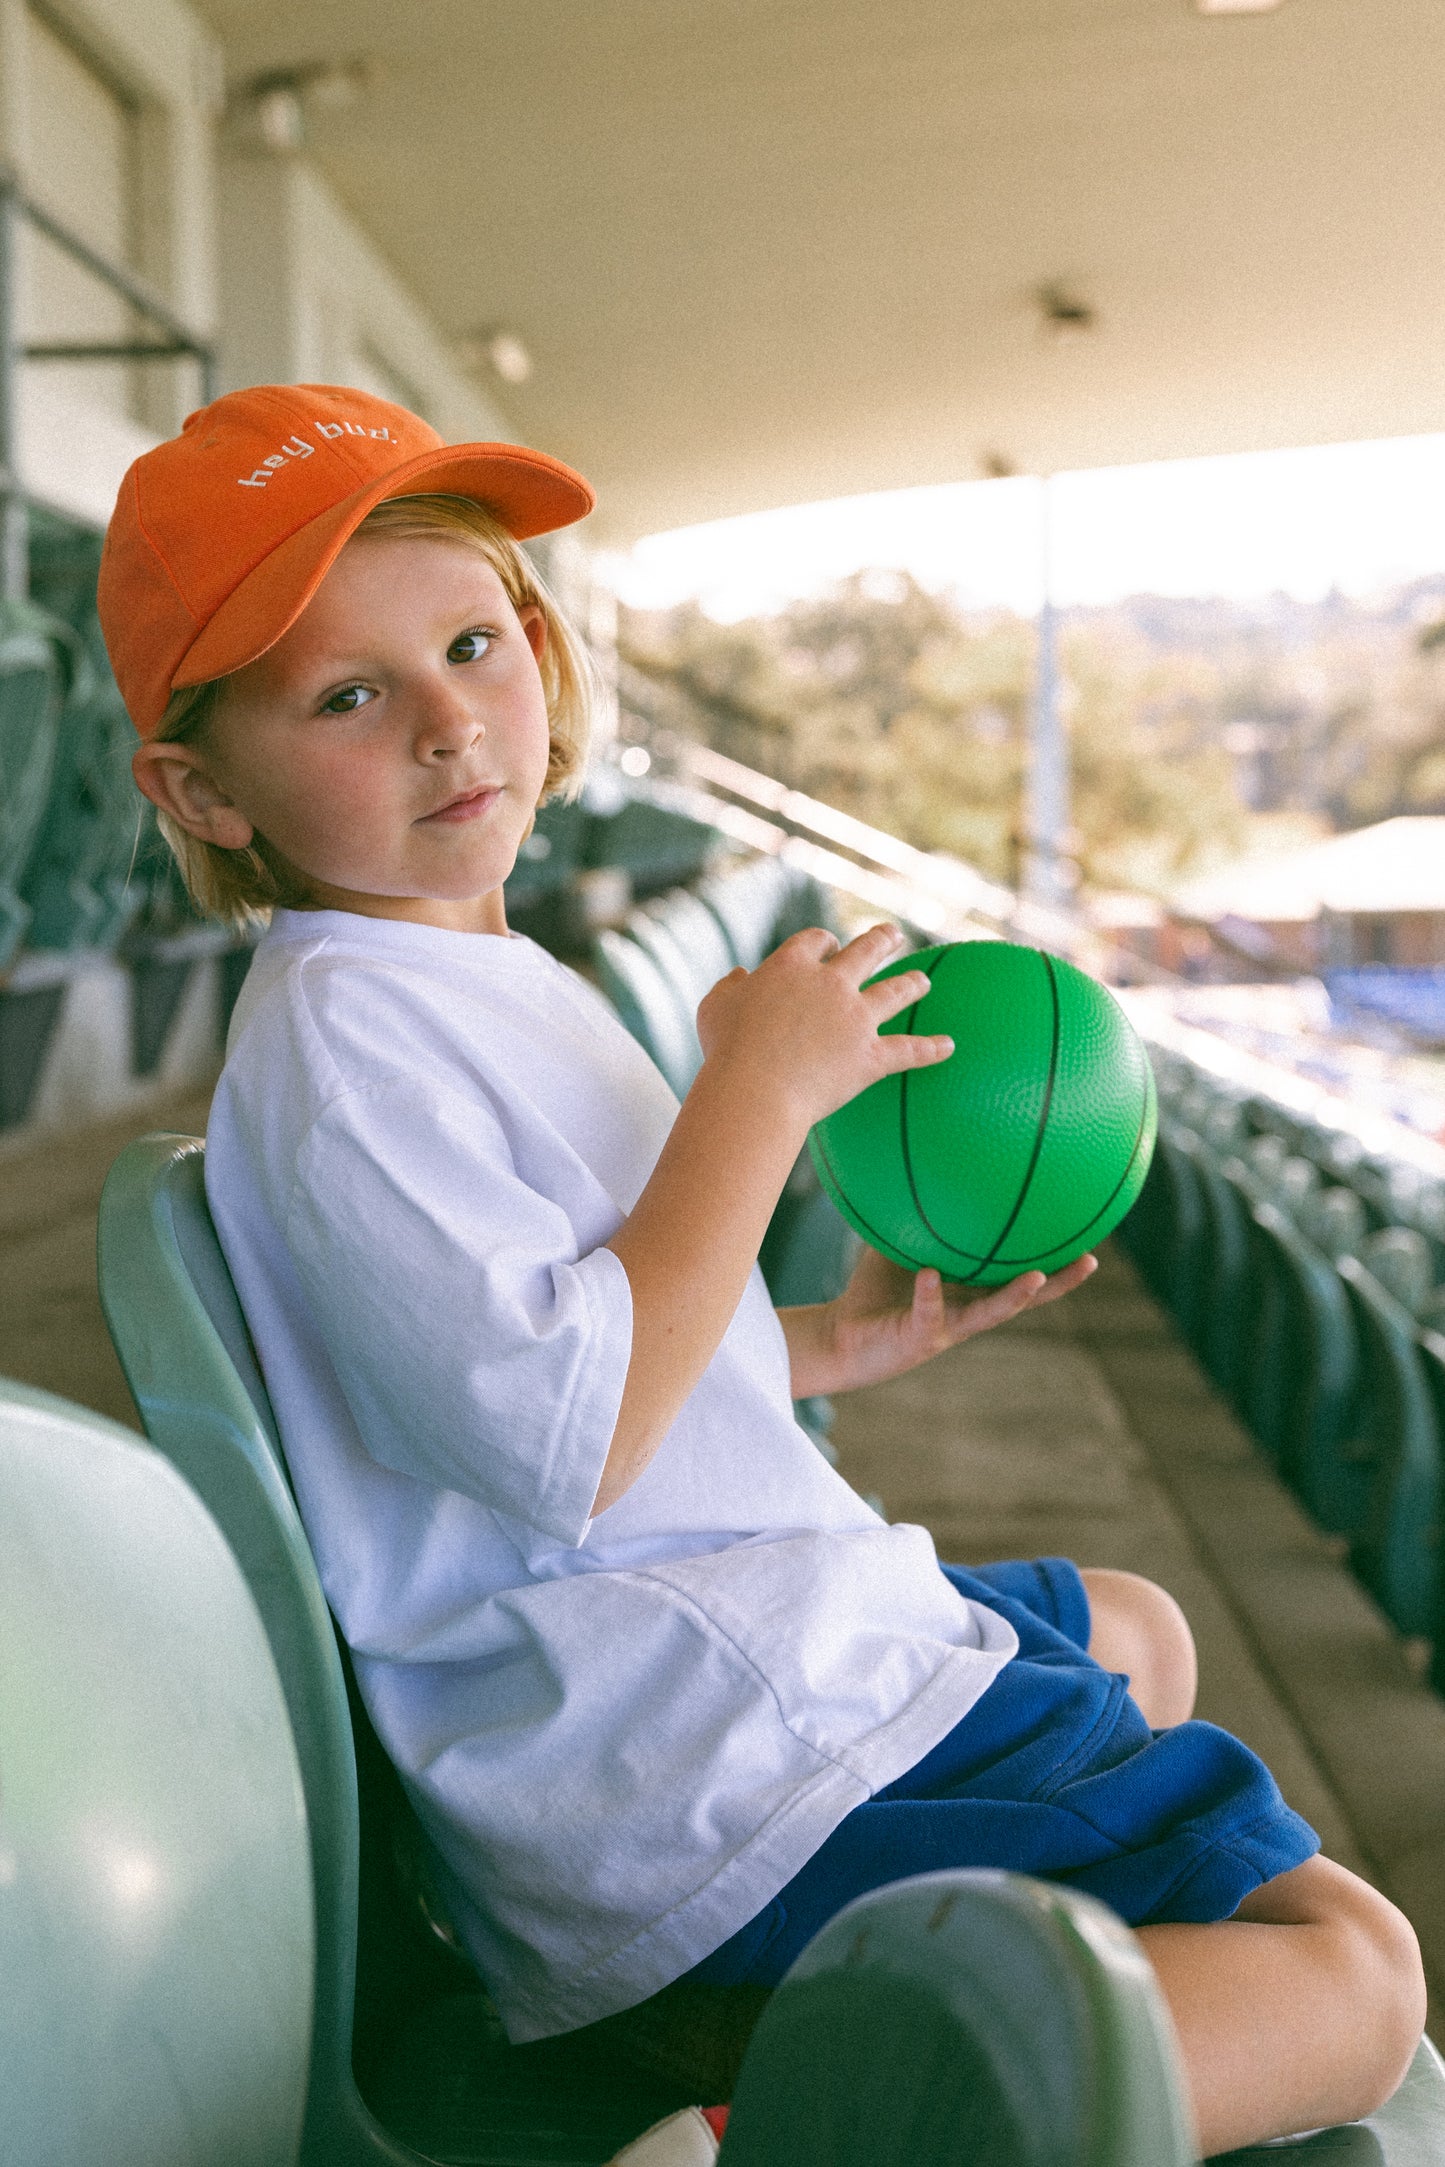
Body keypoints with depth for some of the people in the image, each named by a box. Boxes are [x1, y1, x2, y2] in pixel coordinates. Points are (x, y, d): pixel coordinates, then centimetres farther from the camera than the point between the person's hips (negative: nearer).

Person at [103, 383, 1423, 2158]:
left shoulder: (471, 990, 14)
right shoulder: (341, 1028, -19)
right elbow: (565, 1441, -27)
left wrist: (841, 1345, 14)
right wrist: (756, 1088, -19)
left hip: (765, 1650, 10)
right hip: (699, 1787, -10)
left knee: (1135, 1633, 34)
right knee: (1345, 1968, -12)